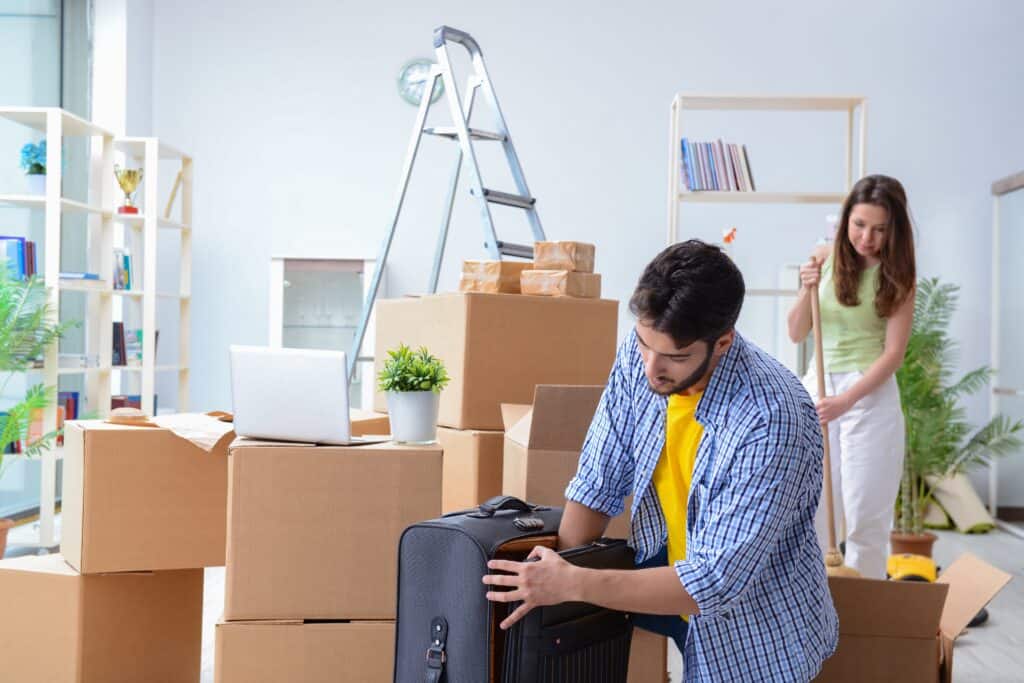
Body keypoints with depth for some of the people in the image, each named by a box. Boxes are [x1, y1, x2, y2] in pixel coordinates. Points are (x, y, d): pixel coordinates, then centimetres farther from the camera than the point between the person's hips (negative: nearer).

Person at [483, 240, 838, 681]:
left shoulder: (771, 418, -32)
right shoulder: (640, 354, -14)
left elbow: (716, 581, -30)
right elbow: (598, 484, -7)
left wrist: (573, 584, -30)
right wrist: (551, 584, -13)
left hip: (756, 633, -4)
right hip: (668, 569, 5)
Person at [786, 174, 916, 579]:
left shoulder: (897, 275, -4)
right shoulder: (826, 260, 3)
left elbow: (893, 353, -10)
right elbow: (796, 334, 6)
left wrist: (846, 400, -22)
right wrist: (807, 292, -12)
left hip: (870, 394, -3)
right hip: (817, 389, 3)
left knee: (865, 515, 0)